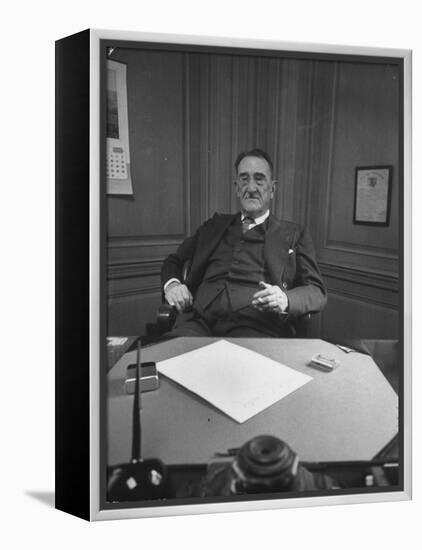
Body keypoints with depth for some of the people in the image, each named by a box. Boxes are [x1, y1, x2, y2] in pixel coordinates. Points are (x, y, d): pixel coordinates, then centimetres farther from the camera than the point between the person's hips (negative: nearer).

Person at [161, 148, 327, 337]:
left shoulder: (293, 235, 17)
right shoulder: (215, 225, 25)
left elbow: (317, 293, 10)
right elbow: (174, 260, 28)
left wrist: (286, 300, -13)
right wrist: (171, 284, 3)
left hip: (255, 325, -1)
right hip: (200, 320, 2)